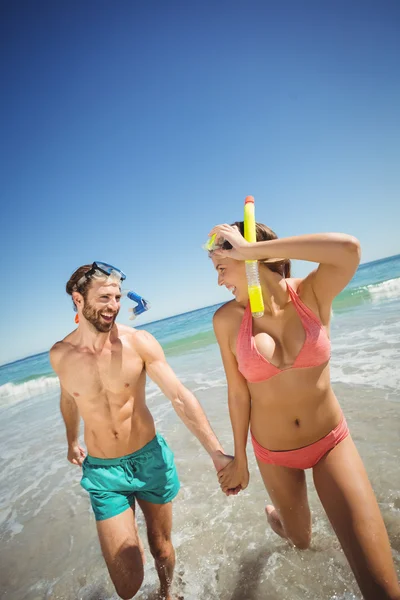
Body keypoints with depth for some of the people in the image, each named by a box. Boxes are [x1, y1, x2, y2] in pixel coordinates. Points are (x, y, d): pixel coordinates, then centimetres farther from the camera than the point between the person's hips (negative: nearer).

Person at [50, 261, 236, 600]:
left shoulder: (138, 342, -16)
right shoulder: (61, 355, -8)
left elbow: (180, 397, -18)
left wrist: (217, 452, -23)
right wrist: (72, 441, 27)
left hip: (150, 458, 0)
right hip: (102, 471, 1)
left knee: (161, 546, 20)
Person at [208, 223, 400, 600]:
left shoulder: (312, 294, -17)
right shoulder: (227, 319, -15)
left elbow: (348, 249, -38)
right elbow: (238, 393, -8)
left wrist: (250, 249, -34)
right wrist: (239, 458, 1)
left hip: (331, 442, -1)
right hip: (273, 453, 1)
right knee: (301, 540, 28)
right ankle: (277, 513, 63)